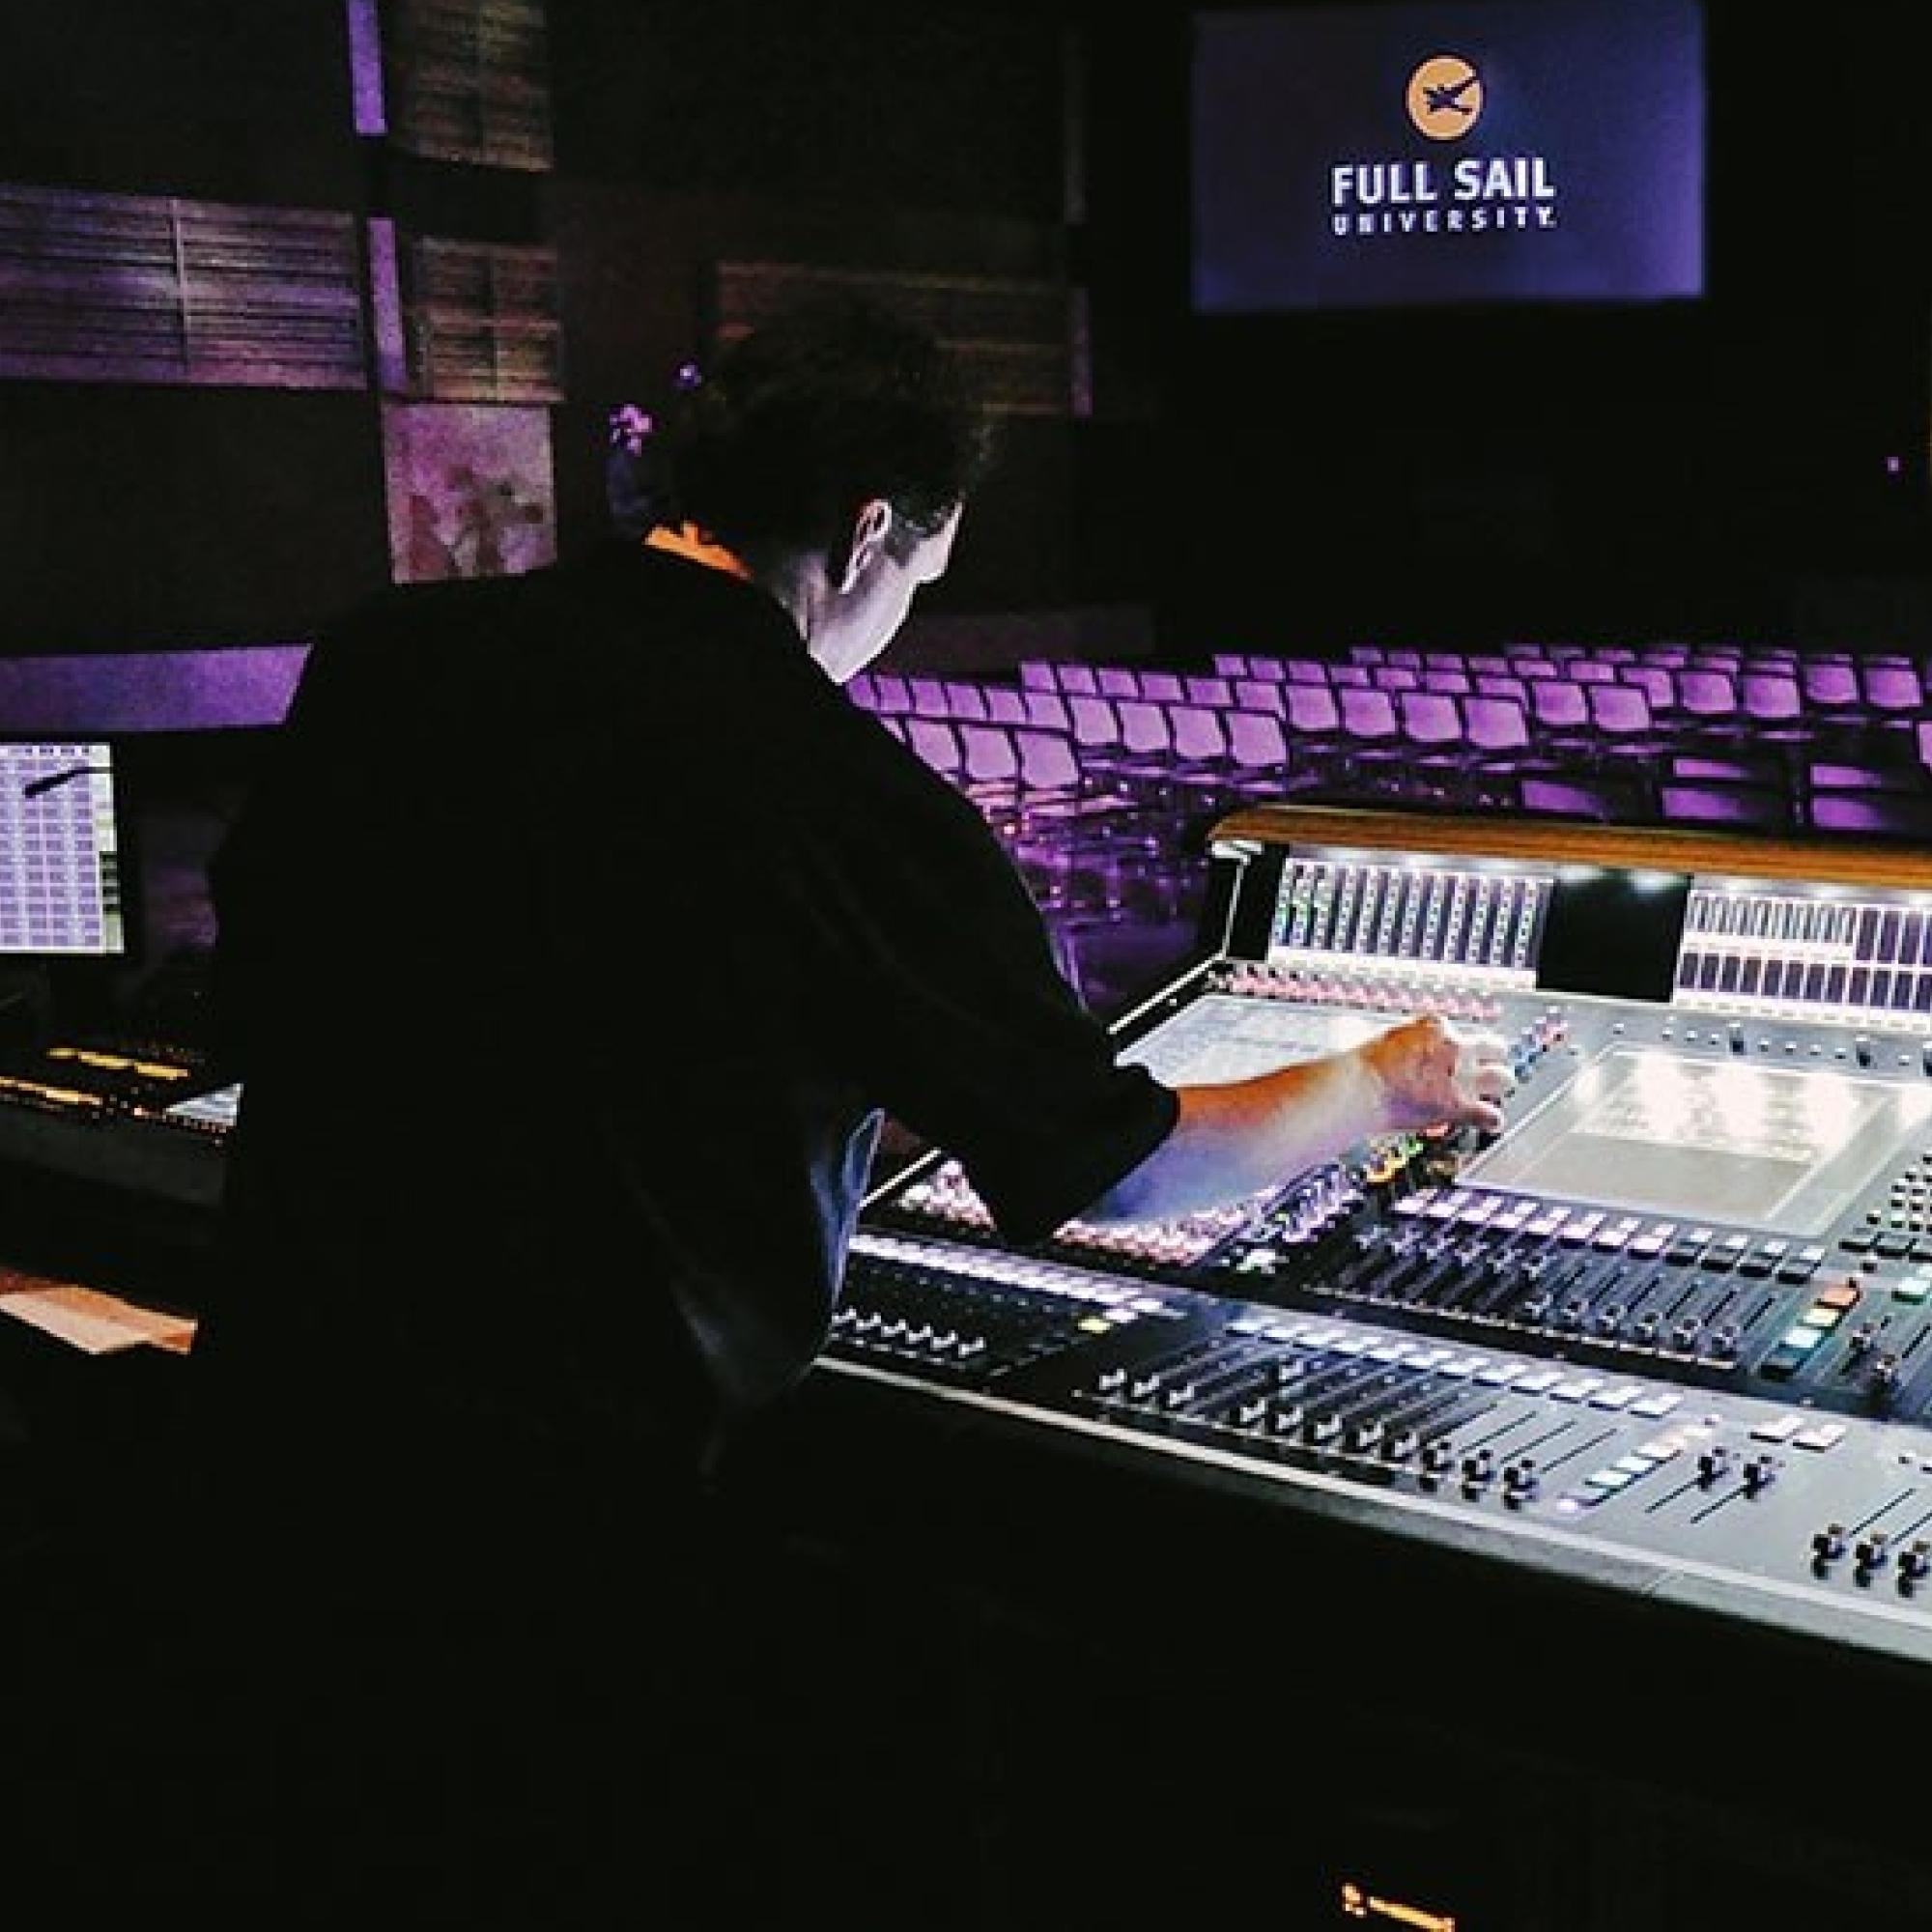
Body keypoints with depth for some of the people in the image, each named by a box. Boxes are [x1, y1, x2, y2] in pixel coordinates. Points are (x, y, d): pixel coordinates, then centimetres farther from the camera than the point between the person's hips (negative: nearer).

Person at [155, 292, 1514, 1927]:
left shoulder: (383, 655, -1)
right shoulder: (846, 800, -17)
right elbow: (1116, 1171, -8)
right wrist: (1387, 1087, 10)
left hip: (272, 1431, 7)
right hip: (575, 1507, -6)